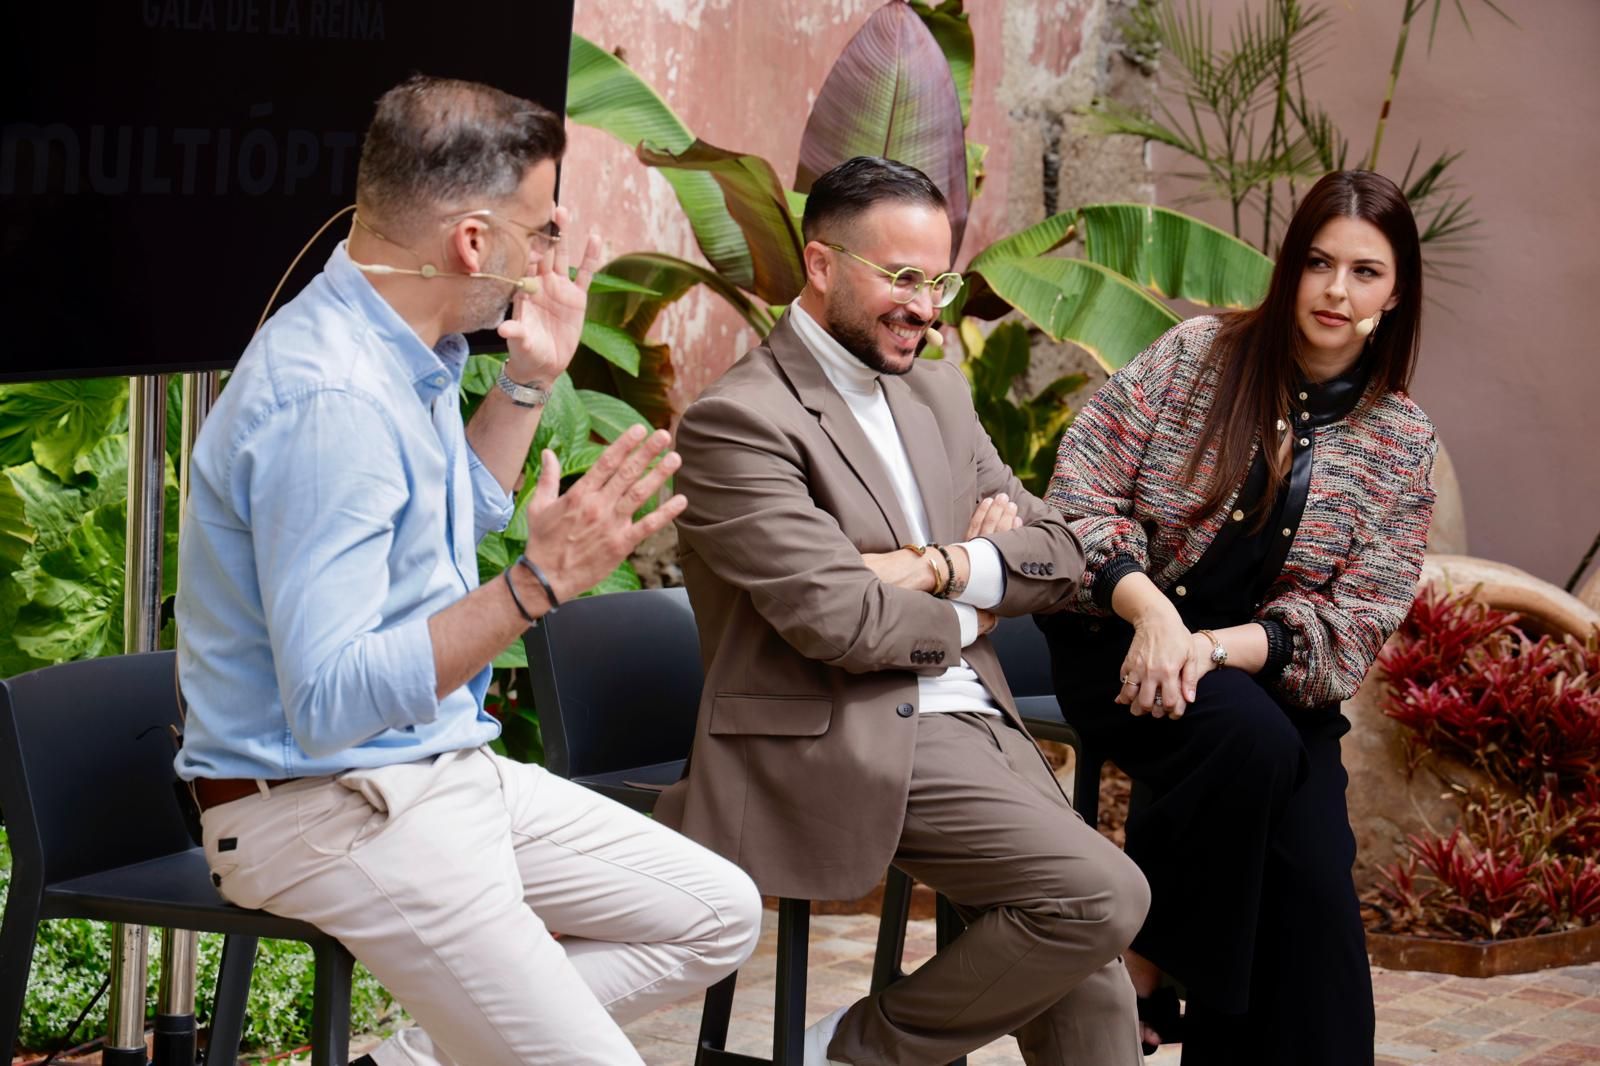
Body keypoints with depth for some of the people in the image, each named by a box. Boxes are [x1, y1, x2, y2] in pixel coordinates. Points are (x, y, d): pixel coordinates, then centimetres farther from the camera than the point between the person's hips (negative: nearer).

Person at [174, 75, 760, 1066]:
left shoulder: (399, 353, 6)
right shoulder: (327, 400, -25)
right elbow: (327, 705, -30)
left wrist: (530, 378, 15)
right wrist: (538, 585, -36)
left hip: (449, 770, 10)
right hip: (332, 807, -10)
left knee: (719, 916, 9)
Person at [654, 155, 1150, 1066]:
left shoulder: (937, 391, 16)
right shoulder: (739, 420, -10)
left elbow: (1059, 556, 11)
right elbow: (837, 618, -18)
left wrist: (942, 567, -8)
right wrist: (964, 624, 0)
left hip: (973, 721, 8)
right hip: (846, 743, -8)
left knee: (1088, 969, -5)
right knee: (1104, 896, -19)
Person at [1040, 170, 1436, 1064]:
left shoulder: (1402, 444, 3)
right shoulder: (1198, 355, -1)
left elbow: (1355, 619, -3)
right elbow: (1082, 497, -5)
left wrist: (1219, 646, -20)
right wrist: (1151, 610, -22)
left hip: (1273, 678, 2)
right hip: (1127, 645, -2)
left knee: (1315, 882, -25)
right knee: (1252, 739, -34)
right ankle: (1143, 956, -15)